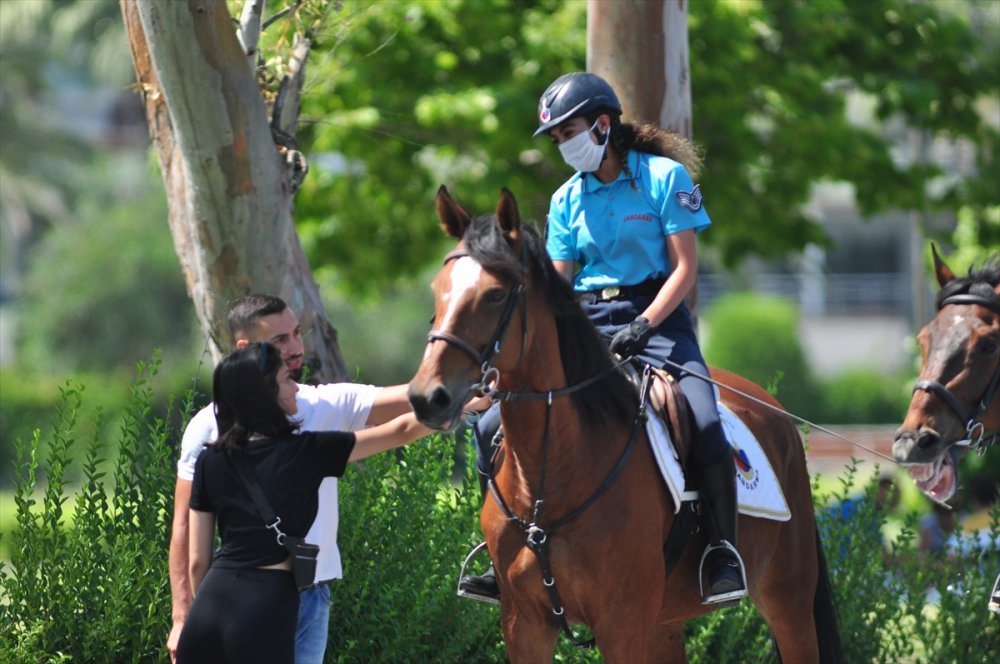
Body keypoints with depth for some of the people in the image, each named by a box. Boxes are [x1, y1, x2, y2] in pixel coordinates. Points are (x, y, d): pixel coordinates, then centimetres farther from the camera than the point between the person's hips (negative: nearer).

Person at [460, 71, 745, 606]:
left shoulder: (665, 177, -4)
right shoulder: (567, 200, 10)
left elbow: (685, 267, -7)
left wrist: (642, 327, -19)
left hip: (656, 316, -5)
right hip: (586, 324, 5)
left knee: (704, 425, -30)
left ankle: (724, 556, -18)